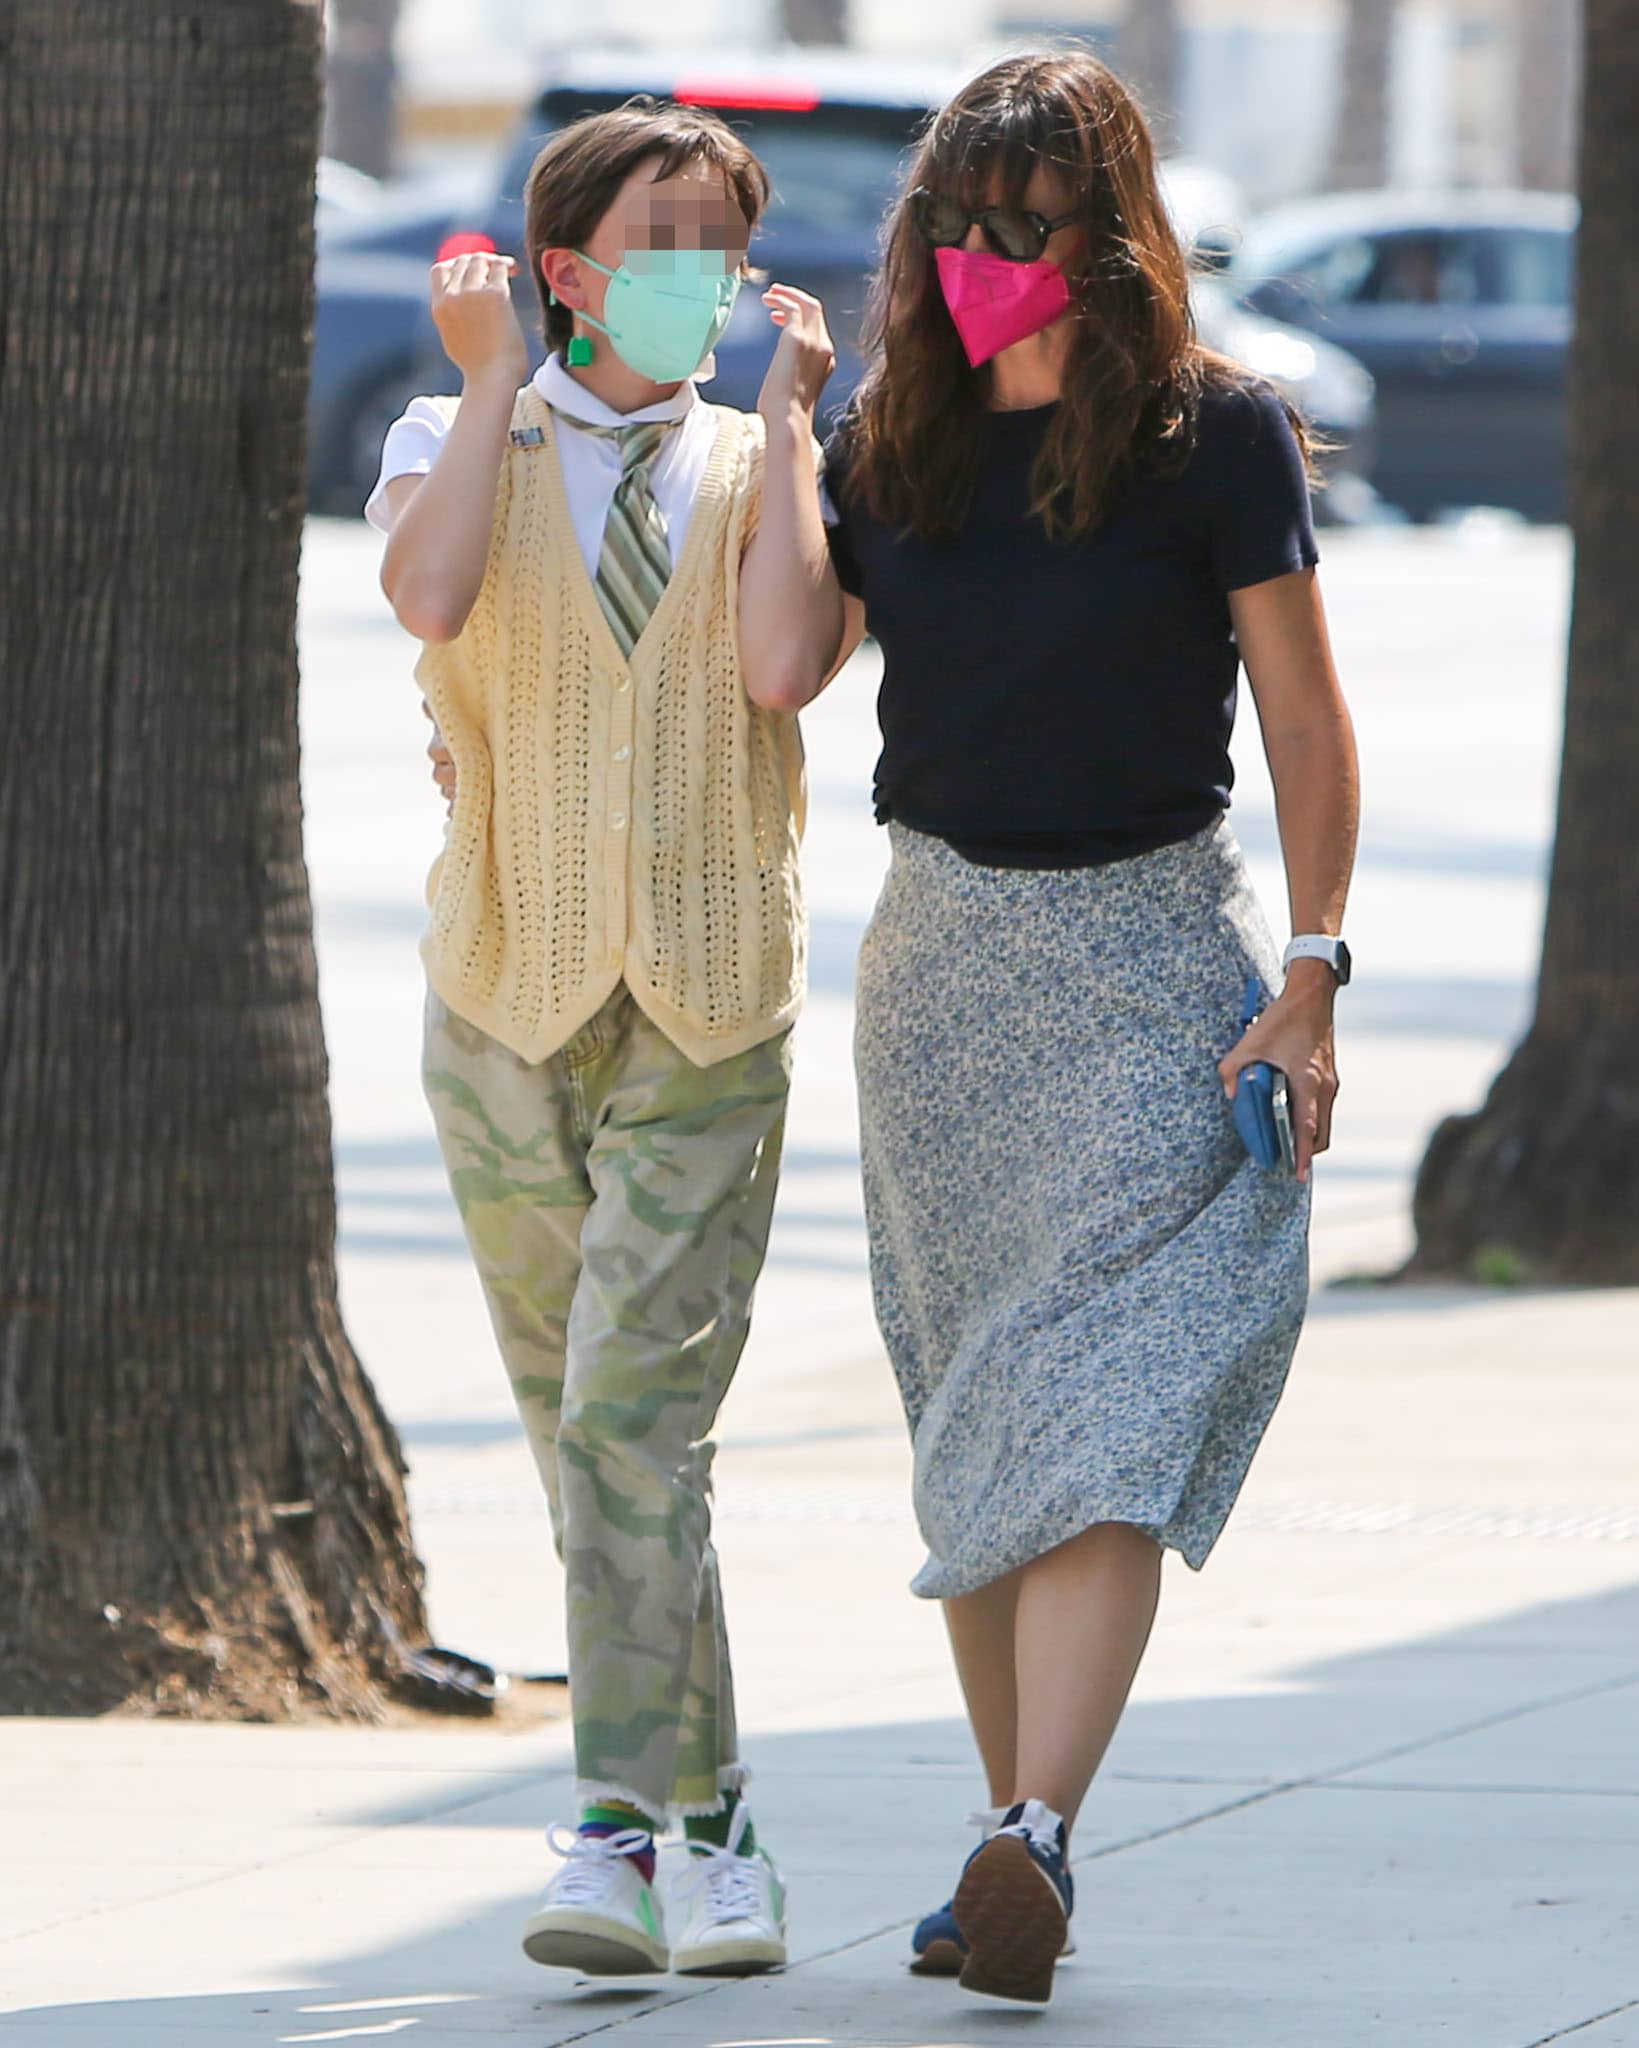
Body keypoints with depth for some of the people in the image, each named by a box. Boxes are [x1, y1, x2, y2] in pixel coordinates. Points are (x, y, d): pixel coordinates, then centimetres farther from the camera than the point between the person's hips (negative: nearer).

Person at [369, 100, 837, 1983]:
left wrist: (783, 418, -7)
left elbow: (778, 661, -13)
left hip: (706, 1006, -2)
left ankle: (623, 1827, -16)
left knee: (634, 1414, -14)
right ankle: (709, 1820, 18)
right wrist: (496, 385, -10)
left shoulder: (762, 465, 8)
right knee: (580, 1427, 7)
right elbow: (428, 596, -16)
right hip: (512, 990, 2)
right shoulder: (456, 447, 7)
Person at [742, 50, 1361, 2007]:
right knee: (965, 1427, 7)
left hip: (1153, 960, -5)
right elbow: (781, 665, 0)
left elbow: (1304, 716, -4)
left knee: (1099, 1408, -16)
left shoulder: (1212, 433, -5)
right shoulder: (887, 440, 7)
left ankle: (1038, 1833, -27)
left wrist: (1311, 970, -9)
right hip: (942, 951, 5)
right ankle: (1015, 1831, 15)